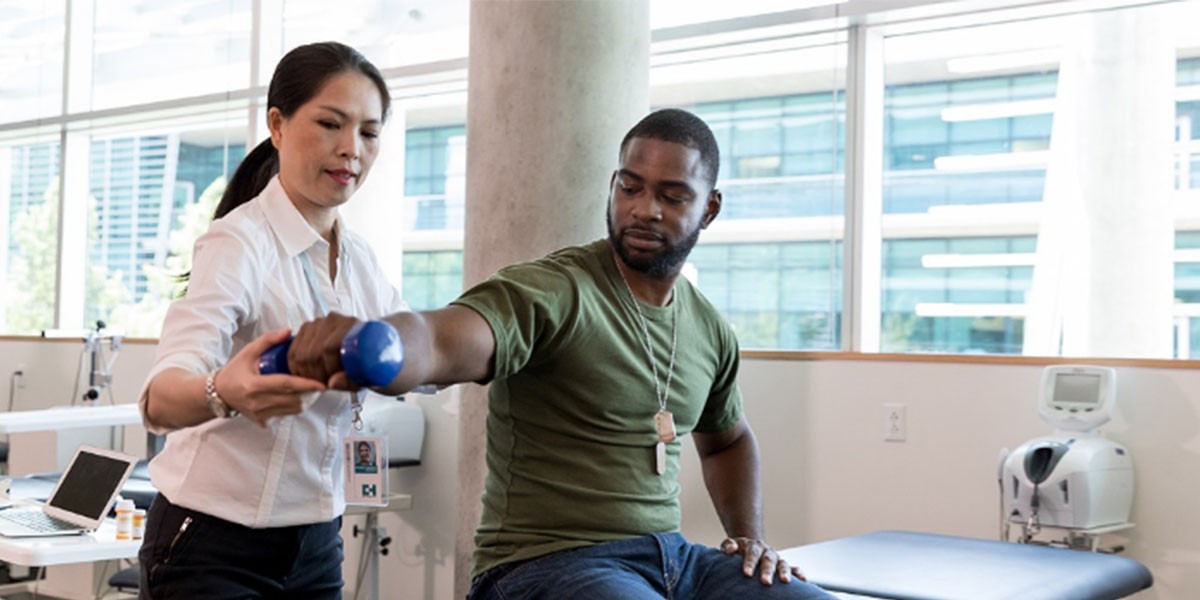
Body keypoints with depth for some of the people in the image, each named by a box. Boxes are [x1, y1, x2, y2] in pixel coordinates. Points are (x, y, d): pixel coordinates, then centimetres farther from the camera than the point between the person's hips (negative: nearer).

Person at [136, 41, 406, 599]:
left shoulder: (361, 260, 4)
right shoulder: (240, 242, -16)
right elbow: (159, 399, -30)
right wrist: (224, 393, -51)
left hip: (316, 546, 6)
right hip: (216, 550, -6)